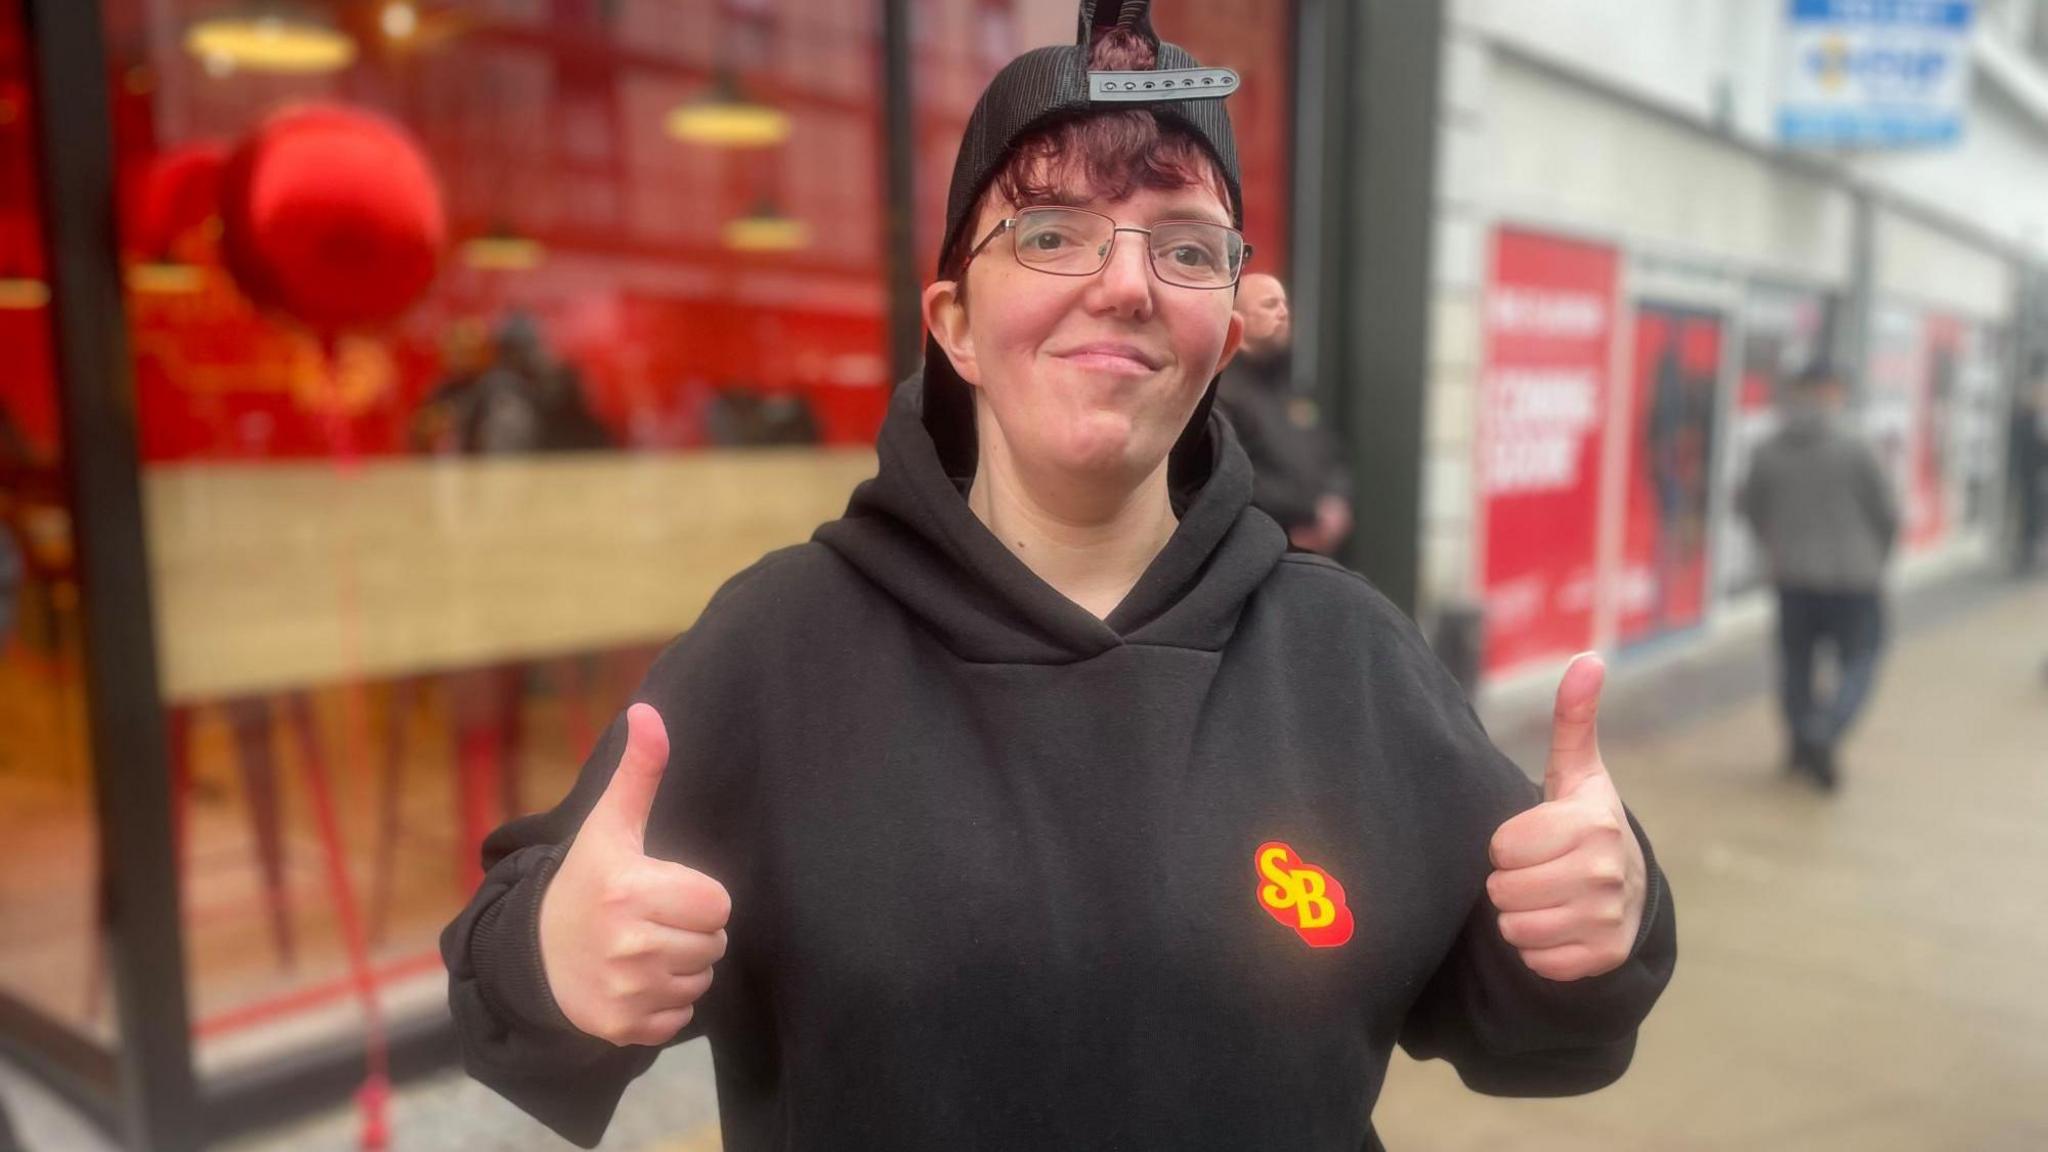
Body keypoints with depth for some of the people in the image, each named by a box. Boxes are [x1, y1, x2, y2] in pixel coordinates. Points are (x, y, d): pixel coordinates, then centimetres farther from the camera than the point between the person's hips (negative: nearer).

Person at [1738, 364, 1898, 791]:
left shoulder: (1768, 451, -3)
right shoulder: (1854, 448, -11)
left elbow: (1748, 507, 7)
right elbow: (1887, 512, -4)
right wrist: (1875, 559, 14)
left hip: (1792, 578, 3)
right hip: (1853, 577, -3)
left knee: (1796, 661, 15)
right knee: (1859, 661, 6)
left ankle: (1801, 743, 21)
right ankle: (1824, 737, -12)